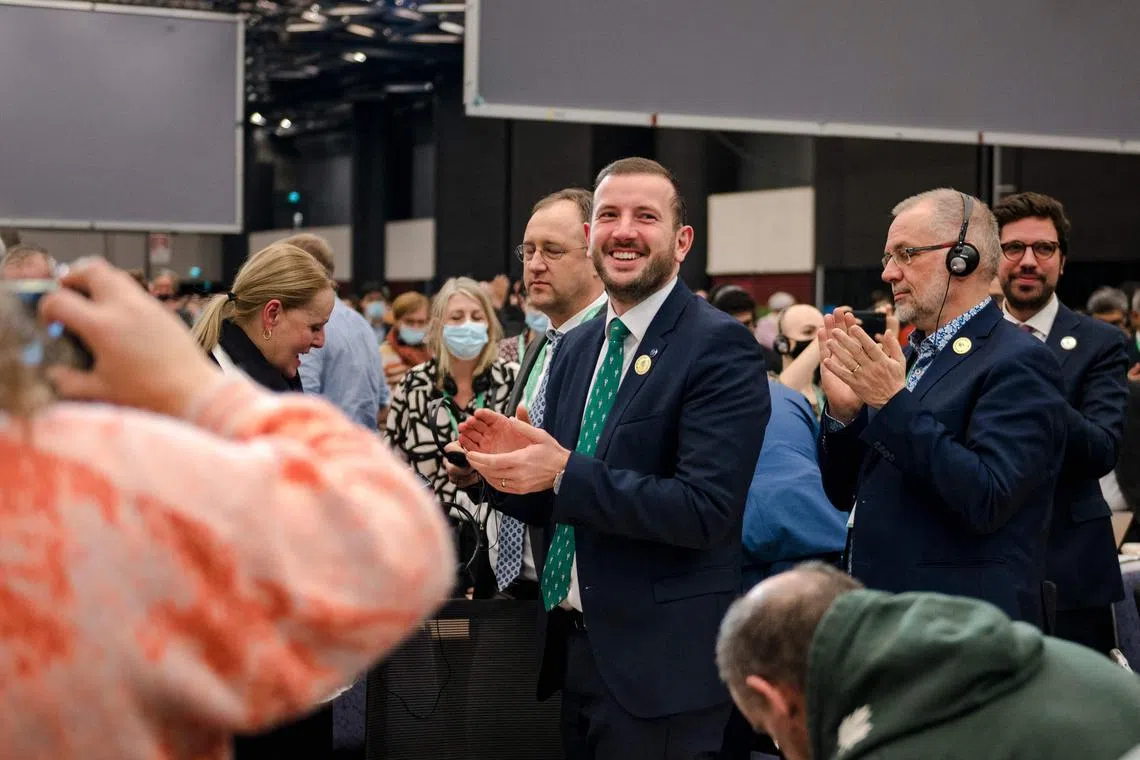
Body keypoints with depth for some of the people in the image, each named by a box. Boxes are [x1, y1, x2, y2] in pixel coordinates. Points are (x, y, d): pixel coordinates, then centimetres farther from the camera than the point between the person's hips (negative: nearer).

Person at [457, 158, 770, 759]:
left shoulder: (719, 347, -13)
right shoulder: (575, 348, 10)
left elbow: (705, 508, -22)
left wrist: (564, 472, -23)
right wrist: (508, 462, -5)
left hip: (660, 662, -7)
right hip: (572, 648, 7)